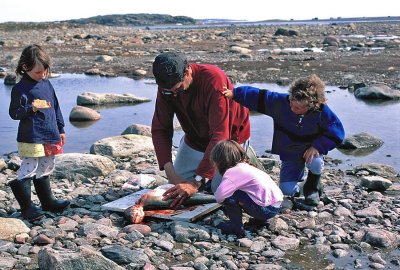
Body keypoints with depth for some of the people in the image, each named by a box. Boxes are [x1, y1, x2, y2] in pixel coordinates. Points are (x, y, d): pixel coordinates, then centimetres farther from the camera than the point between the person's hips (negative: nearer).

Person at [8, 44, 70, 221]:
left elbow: (56, 108, 17)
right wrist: (31, 109, -26)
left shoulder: (47, 84, 10)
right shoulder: (20, 89, -9)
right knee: (29, 169, -5)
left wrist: (60, 129, 17)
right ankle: (26, 205, 6)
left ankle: (47, 201, 27)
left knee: (45, 169, 16)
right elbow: (14, 112, -10)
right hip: (30, 138, -7)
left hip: (50, 136, 7)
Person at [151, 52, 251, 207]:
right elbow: (160, 129, -14)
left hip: (229, 137, -4)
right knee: (176, 190, 1)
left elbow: (219, 135, -40)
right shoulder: (166, 88, -18)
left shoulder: (213, 79, -35)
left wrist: (197, 181, -45)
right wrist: (170, 172, -28)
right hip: (195, 139, 5)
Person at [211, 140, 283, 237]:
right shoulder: (245, 166, 15)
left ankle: (236, 227, 1)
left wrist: (222, 201, -2)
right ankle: (261, 220, 24)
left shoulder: (233, 171, -13)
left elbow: (219, 195, -23)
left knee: (229, 196, -11)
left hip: (267, 209, -9)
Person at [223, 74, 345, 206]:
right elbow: (258, 97, -15)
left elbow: (337, 133, -16)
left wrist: (317, 146, -28)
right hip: (289, 153, 2)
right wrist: (234, 93, -22)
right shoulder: (281, 101, -23)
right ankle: (297, 172, 25)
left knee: (315, 163, -38)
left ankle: (313, 187, 0)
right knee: (287, 190, -14)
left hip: (310, 150, -1)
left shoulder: (322, 111, -26)